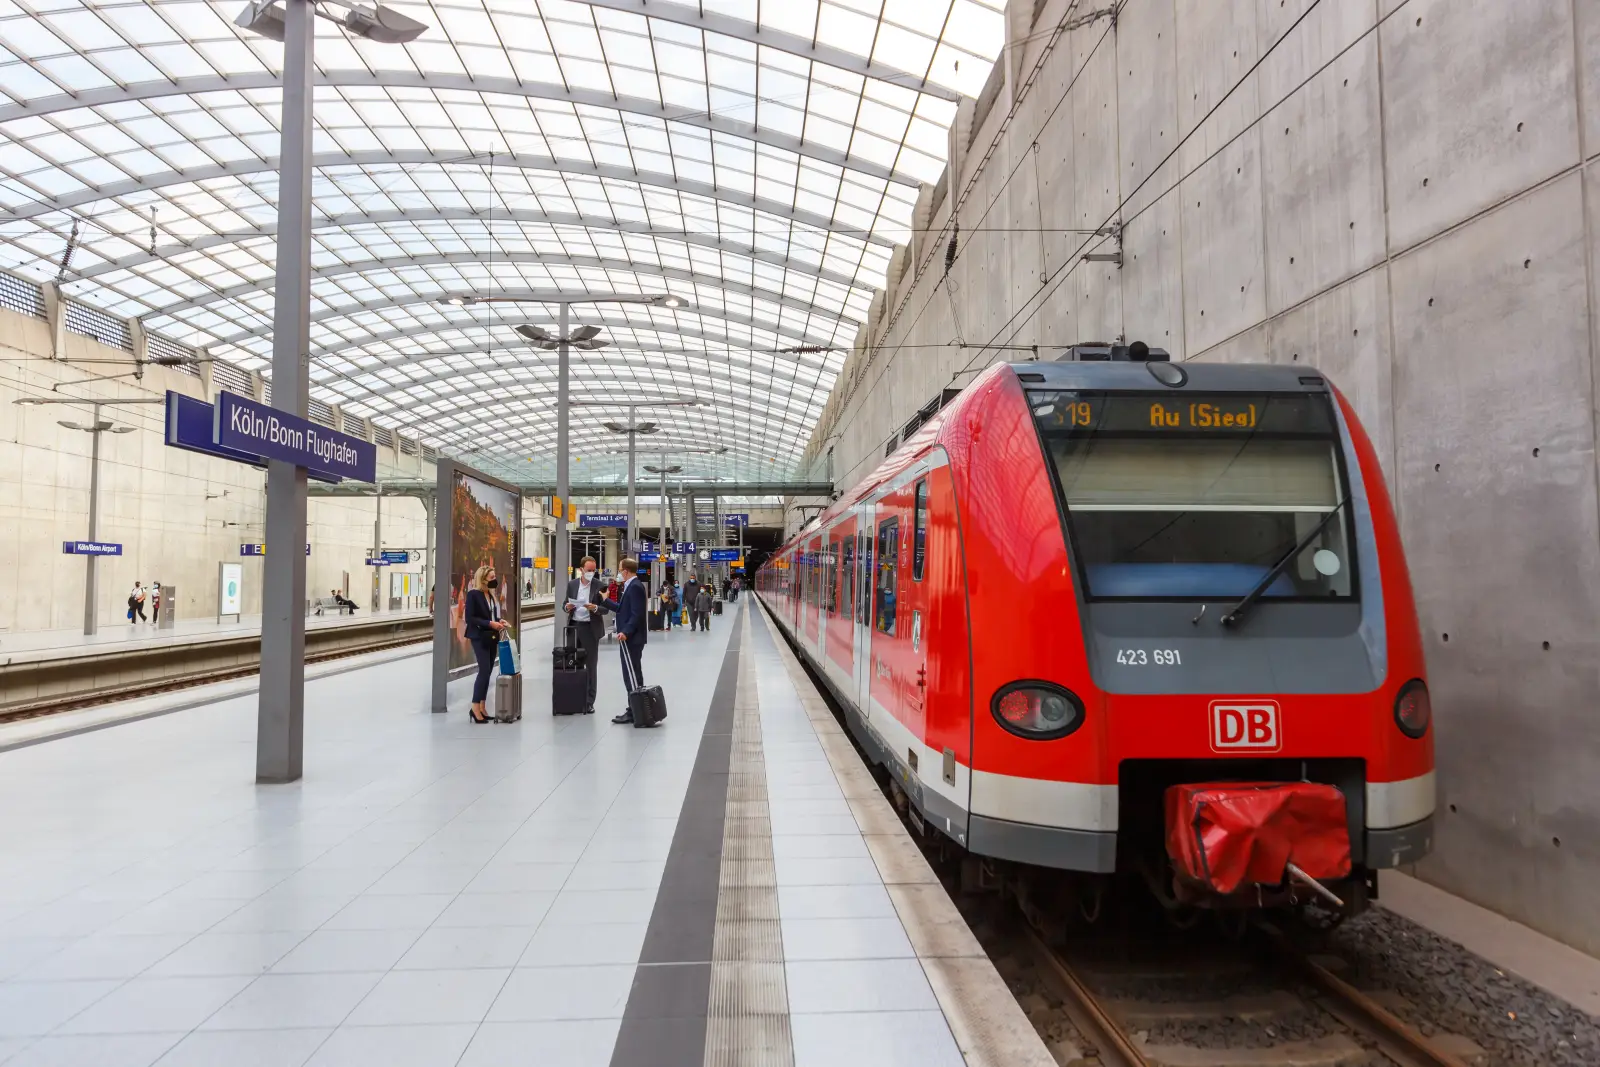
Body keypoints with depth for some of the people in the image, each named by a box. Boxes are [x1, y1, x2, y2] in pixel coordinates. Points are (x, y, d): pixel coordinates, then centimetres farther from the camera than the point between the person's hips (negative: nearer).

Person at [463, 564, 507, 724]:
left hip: (492, 638, 7)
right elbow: (470, 618, -15)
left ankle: (482, 706, 13)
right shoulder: (473, 594, -10)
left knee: (488, 672, 7)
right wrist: (490, 623, -20)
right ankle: (475, 707, -6)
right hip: (479, 638, -7)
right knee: (484, 670, -12)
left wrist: (498, 621, 0)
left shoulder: (491, 594, 12)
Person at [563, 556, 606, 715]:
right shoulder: (572, 584, 6)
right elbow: (566, 604, 12)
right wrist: (567, 607, -11)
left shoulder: (599, 585, -4)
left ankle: (589, 702, 3)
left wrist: (595, 608, -25)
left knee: (591, 666, -1)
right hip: (575, 627, 3)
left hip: (591, 628, -3)